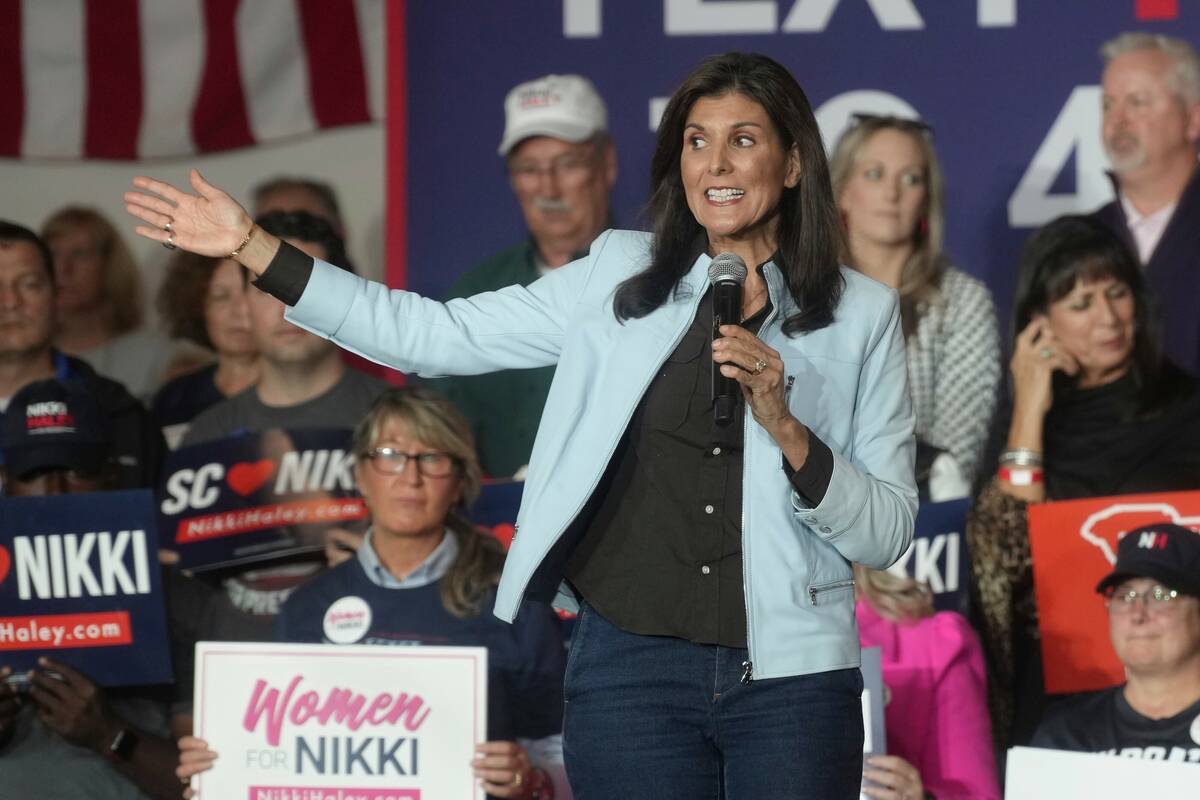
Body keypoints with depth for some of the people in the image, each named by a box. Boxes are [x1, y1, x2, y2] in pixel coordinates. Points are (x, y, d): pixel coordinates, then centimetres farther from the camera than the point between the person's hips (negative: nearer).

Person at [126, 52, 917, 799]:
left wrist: (785, 427, -14)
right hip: (631, 673, 1)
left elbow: (888, 534, 2)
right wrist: (251, 246, 3)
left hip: (789, 678, -1)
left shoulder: (861, 316, 4)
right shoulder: (621, 278, 8)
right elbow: (434, 335, 6)